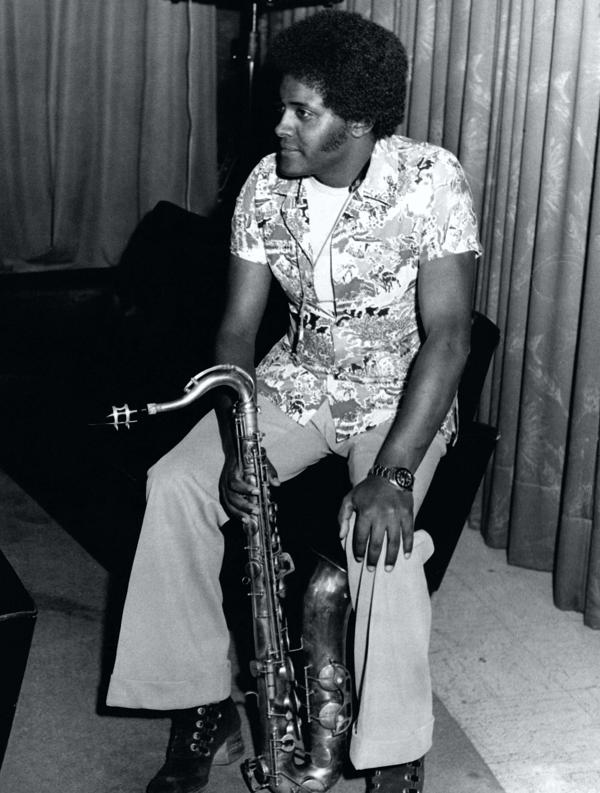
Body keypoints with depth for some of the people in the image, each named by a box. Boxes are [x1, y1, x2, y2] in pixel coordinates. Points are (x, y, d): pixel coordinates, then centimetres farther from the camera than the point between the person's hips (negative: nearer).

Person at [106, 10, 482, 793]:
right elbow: (239, 325, -6)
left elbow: (448, 333, -24)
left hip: (402, 396, -4)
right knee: (174, 486, -17)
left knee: (381, 535, -33)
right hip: (296, 384, 4)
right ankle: (203, 706, -3)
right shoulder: (266, 184, -6)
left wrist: (392, 472, -34)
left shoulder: (431, 180, -19)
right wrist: (237, 445, -24)